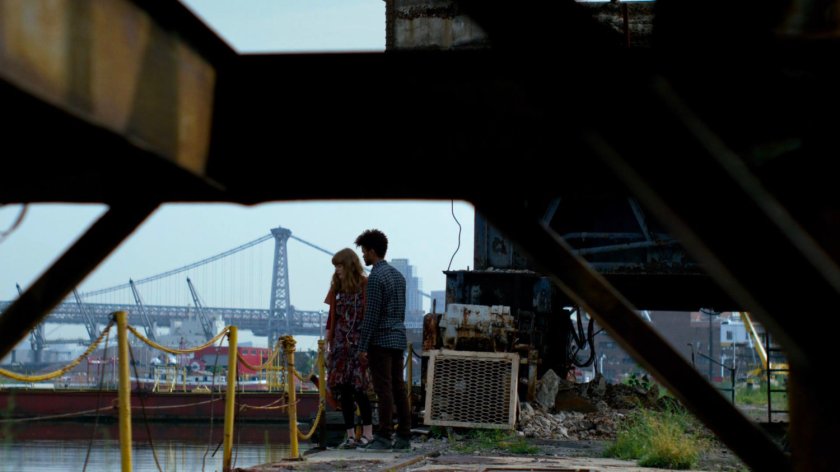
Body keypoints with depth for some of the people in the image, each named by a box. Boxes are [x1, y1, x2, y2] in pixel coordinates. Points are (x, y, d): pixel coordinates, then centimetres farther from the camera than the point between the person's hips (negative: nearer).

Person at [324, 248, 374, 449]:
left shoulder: (366, 287, -5)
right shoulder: (337, 288, 12)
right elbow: (331, 317, 16)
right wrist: (327, 344, 12)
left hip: (359, 344, -5)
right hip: (341, 345, 5)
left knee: (358, 388, -9)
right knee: (343, 390, 2)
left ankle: (367, 432, 2)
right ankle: (350, 435, 5)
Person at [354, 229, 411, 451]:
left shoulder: (376, 277, -12)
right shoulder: (398, 276, 15)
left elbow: (372, 315, -16)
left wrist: (363, 346, -13)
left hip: (381, 340, -8)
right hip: (398, 338, 8)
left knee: (384, 389, -7)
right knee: (398, 388, 8)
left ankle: (384, 436, -6)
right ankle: (404, 436, 9)